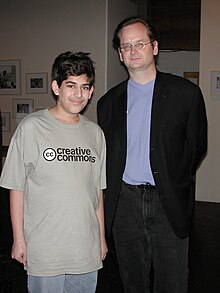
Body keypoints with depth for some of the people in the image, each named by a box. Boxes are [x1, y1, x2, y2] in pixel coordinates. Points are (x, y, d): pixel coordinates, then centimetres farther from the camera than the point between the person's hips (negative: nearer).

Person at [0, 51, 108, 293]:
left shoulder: (95, 132, 6)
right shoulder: (32, 127, -7)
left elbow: (98, 190, 11)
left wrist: (102, 237, 13)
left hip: (87, 250, 4)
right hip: (44, 250, -4)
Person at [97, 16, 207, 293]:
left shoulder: (186, 93, -2)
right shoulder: (109, 102, 7)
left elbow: (196, 146, 4)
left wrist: (174, 183, 3)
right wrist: (107, 203, 8)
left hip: (168, 204, -2)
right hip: (125, 203, 3)